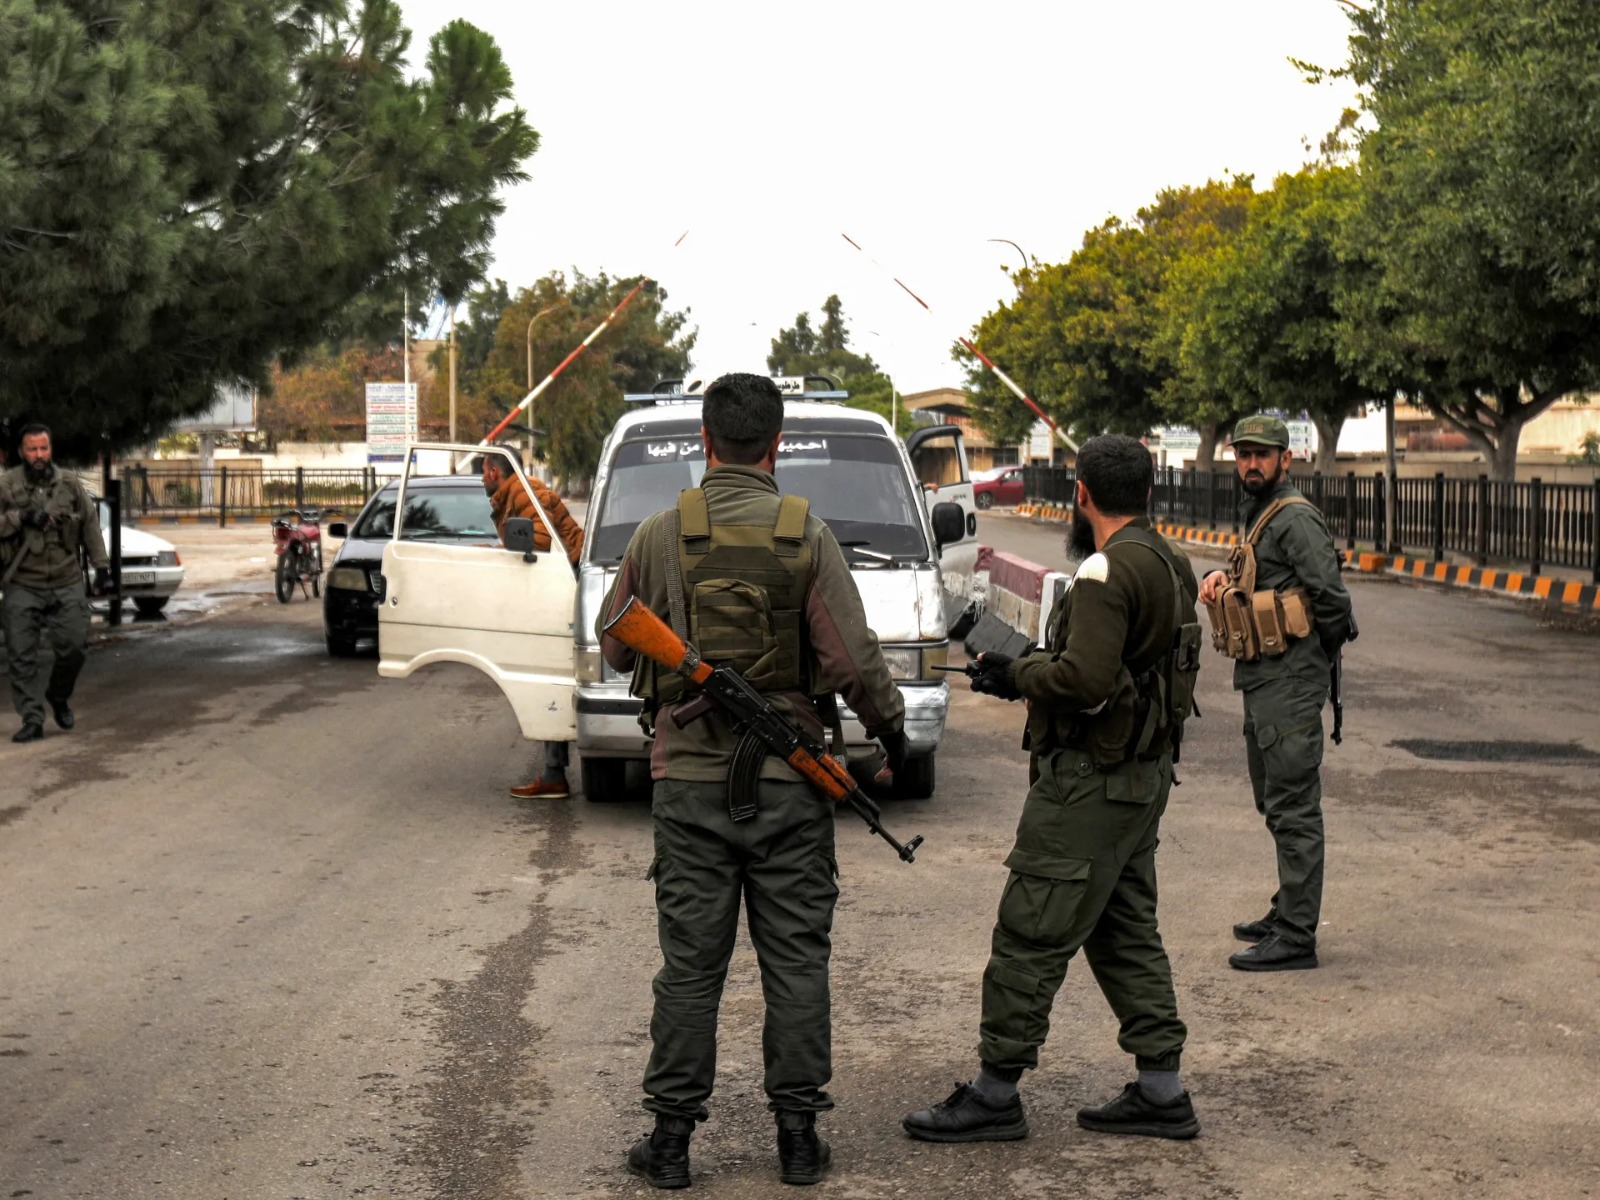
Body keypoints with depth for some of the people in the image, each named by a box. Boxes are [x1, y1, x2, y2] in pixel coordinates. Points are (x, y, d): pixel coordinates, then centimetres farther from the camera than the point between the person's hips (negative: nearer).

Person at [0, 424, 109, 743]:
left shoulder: (71, 487, 6)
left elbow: (91, 527, 12)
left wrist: (101, 567, 9)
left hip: (67, 585, 2)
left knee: (74, 647, 0)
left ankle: (59, 697, 27)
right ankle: (32, 720, 5)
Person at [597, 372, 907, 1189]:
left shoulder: (659, 537, -3)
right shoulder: (807, 537, -6)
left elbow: (616, 651, 7)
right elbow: (851, 660, -9)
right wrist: (890, 725, 8)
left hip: (690, 781, 1)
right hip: (789, 782, -1)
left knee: (690, 962, 6)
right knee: (796, 961, 8)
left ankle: (671, 1137, 11)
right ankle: (798, 1135, 13)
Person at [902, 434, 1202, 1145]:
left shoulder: (1108, 569, -18)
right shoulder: (1171, 565, 12)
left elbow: (1084, 681, -27)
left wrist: (1015, 674, -10)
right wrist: (1034, 668, 12)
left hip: (1090, 782, -10)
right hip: (1144, 774, 10)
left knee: (1030, 933, -3)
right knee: (1125, 931, 16)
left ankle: (995, 1092, 3)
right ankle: (1161, 1091, 19)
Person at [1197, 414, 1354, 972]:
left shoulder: (1295, 518, -15)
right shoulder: (1258, 513, 16)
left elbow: (1332, 598, -20)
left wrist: (1316, 655, -7)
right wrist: (1221, 577, 5)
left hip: (1289, 685, -11)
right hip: (1261, 681, 11)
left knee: (1293, 809, -8)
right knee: (1276, 805, 18)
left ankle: (1296, 938, -5)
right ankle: (1288, 912, 30)